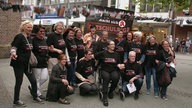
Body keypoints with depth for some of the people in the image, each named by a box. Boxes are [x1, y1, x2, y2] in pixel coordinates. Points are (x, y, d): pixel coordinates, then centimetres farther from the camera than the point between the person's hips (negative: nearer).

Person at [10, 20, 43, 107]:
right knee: (19, 81, 2)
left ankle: (35, 97, 27)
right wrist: (13, 53, -39)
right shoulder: (19, 36, -12)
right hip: (19, 63, -8)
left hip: (27, 63, 8)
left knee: (33, 80, 9)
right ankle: (16, 100, 17)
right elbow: (14, 47, -19)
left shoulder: (29, 38, 12)